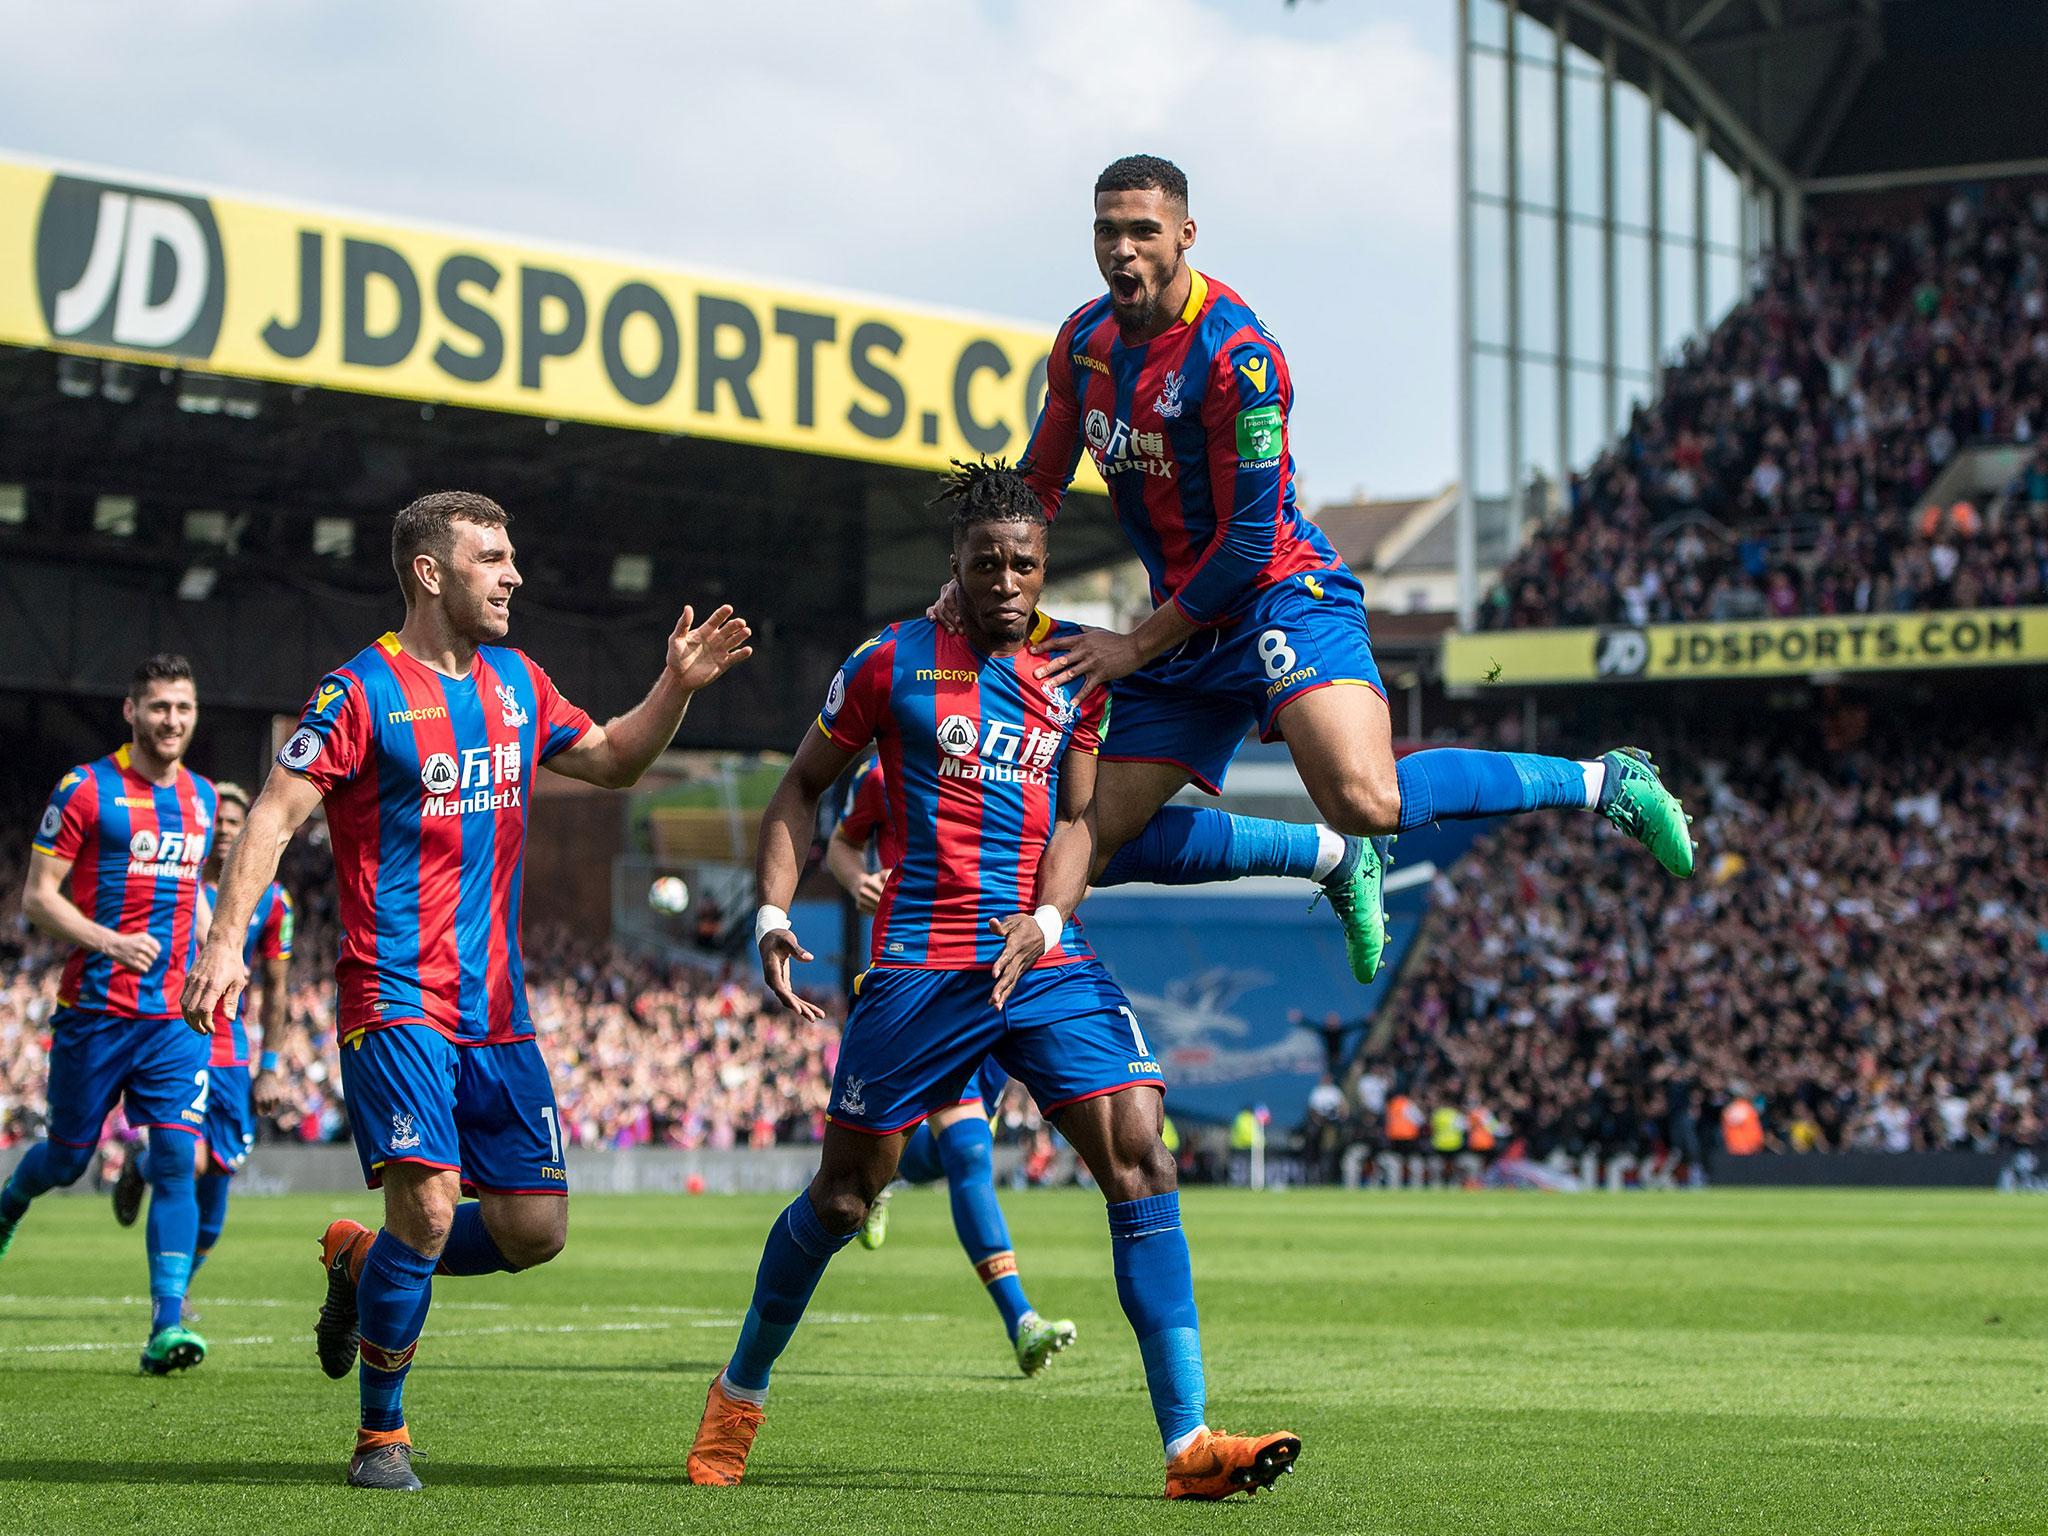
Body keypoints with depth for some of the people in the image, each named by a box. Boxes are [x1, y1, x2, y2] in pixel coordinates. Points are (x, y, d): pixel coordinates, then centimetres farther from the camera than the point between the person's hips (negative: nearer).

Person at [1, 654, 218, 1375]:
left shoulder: (202, 798, 12)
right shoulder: (86, 789, -5)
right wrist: (108, 942, -20)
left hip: (176, 1016, 3)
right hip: (95, 1010, -3)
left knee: (176, 1161, -11)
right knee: (67, 1158, 9)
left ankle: (167, 1324, -13)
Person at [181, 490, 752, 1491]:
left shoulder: (516, 681, 13)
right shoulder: (364, 691, -7)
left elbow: (612, 762, 27)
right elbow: (275, 812, -10)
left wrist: (677, 686, 11)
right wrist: (226, 939, -20)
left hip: (495, 1008, 7)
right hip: (396, 1001, -7)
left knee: (536, 1228, 1)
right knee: (428, 1204, -20)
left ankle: (360, 1265, 28)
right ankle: (381, 1436, -2)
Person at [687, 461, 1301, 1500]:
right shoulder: (893, 662, 3)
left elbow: (1079, 816, 6)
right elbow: (802, 789, 12)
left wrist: (1044, 920, -13)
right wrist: (772, 913, -1)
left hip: (1050, 960, 2)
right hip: (919, 968, -2)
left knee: (1139, 1160, -14)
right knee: (843, 1196, 4)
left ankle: (1187, 1442, -15)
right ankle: (739, 1394, 29)